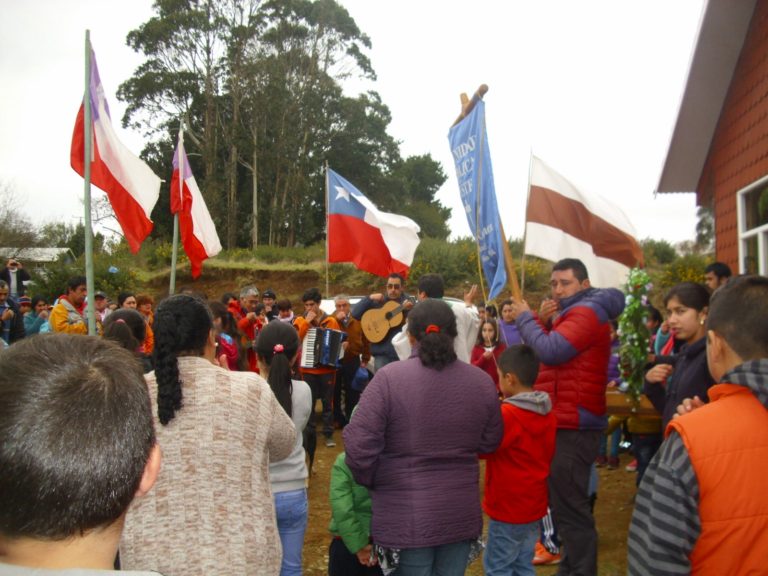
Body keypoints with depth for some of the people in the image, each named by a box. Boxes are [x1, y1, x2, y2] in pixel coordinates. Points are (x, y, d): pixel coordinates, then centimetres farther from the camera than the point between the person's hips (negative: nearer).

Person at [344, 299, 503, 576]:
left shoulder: (389, 377, -17)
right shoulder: (481, 381, -5)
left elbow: (359, 445, -17)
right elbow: (490, 442, 7)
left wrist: (371, 481, 2)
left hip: (407, 515, -3)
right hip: (461, 512, 3)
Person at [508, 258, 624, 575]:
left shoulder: (587, 312, -13)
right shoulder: (571, 313, 20)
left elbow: (550, 351, -25)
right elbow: (541, 351, 14)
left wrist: (525, 318, -11)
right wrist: (543, 320, -3)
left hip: (573, 424, -11)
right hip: (566, 421, 11)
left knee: (569, 506, -8)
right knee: (565, 502, 19)